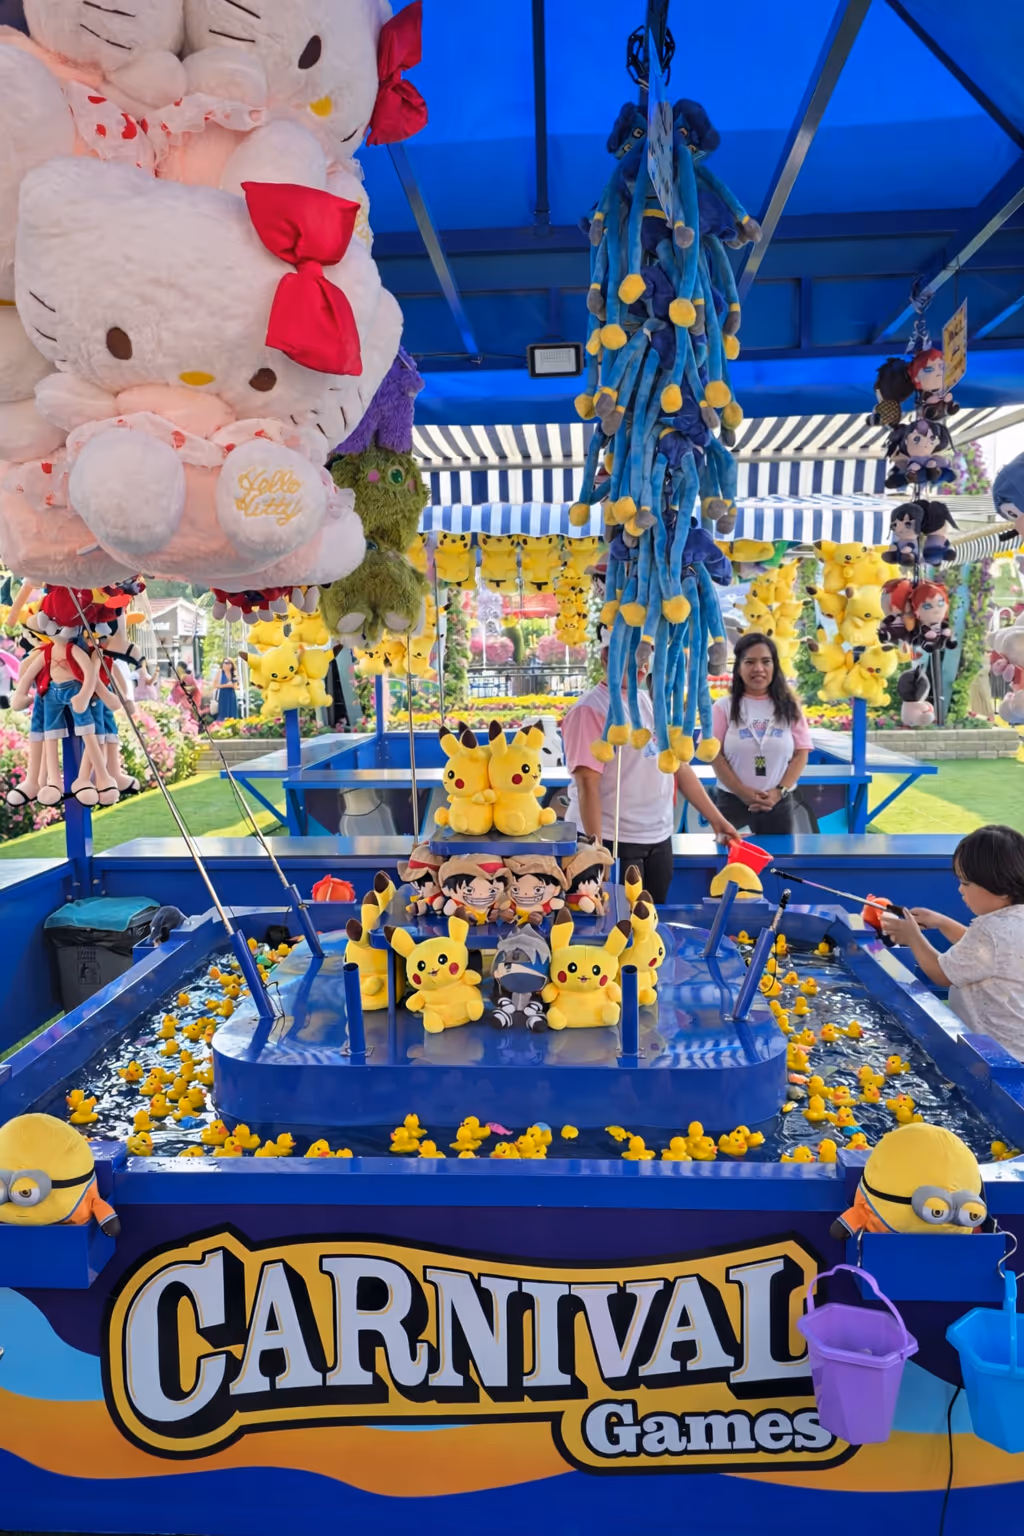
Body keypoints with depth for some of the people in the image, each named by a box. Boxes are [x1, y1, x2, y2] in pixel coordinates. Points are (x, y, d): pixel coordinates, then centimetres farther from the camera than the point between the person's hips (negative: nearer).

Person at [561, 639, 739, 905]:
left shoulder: (653, 702, 10)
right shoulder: (590, 710, -12)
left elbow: (679, 766, 15)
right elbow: (587, 785, -18)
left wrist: (716, 818, 13)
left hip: (659, 837, 7)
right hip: (614, 841, -7)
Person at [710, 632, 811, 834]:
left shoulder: (789, 707, 5)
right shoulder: (724, 707, 0)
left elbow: (801, 753, 3)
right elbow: (714, 754, -4)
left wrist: (780, 791, -9)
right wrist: (742, 792, -12)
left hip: (778, 804, 2)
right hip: (733, 802, -1)